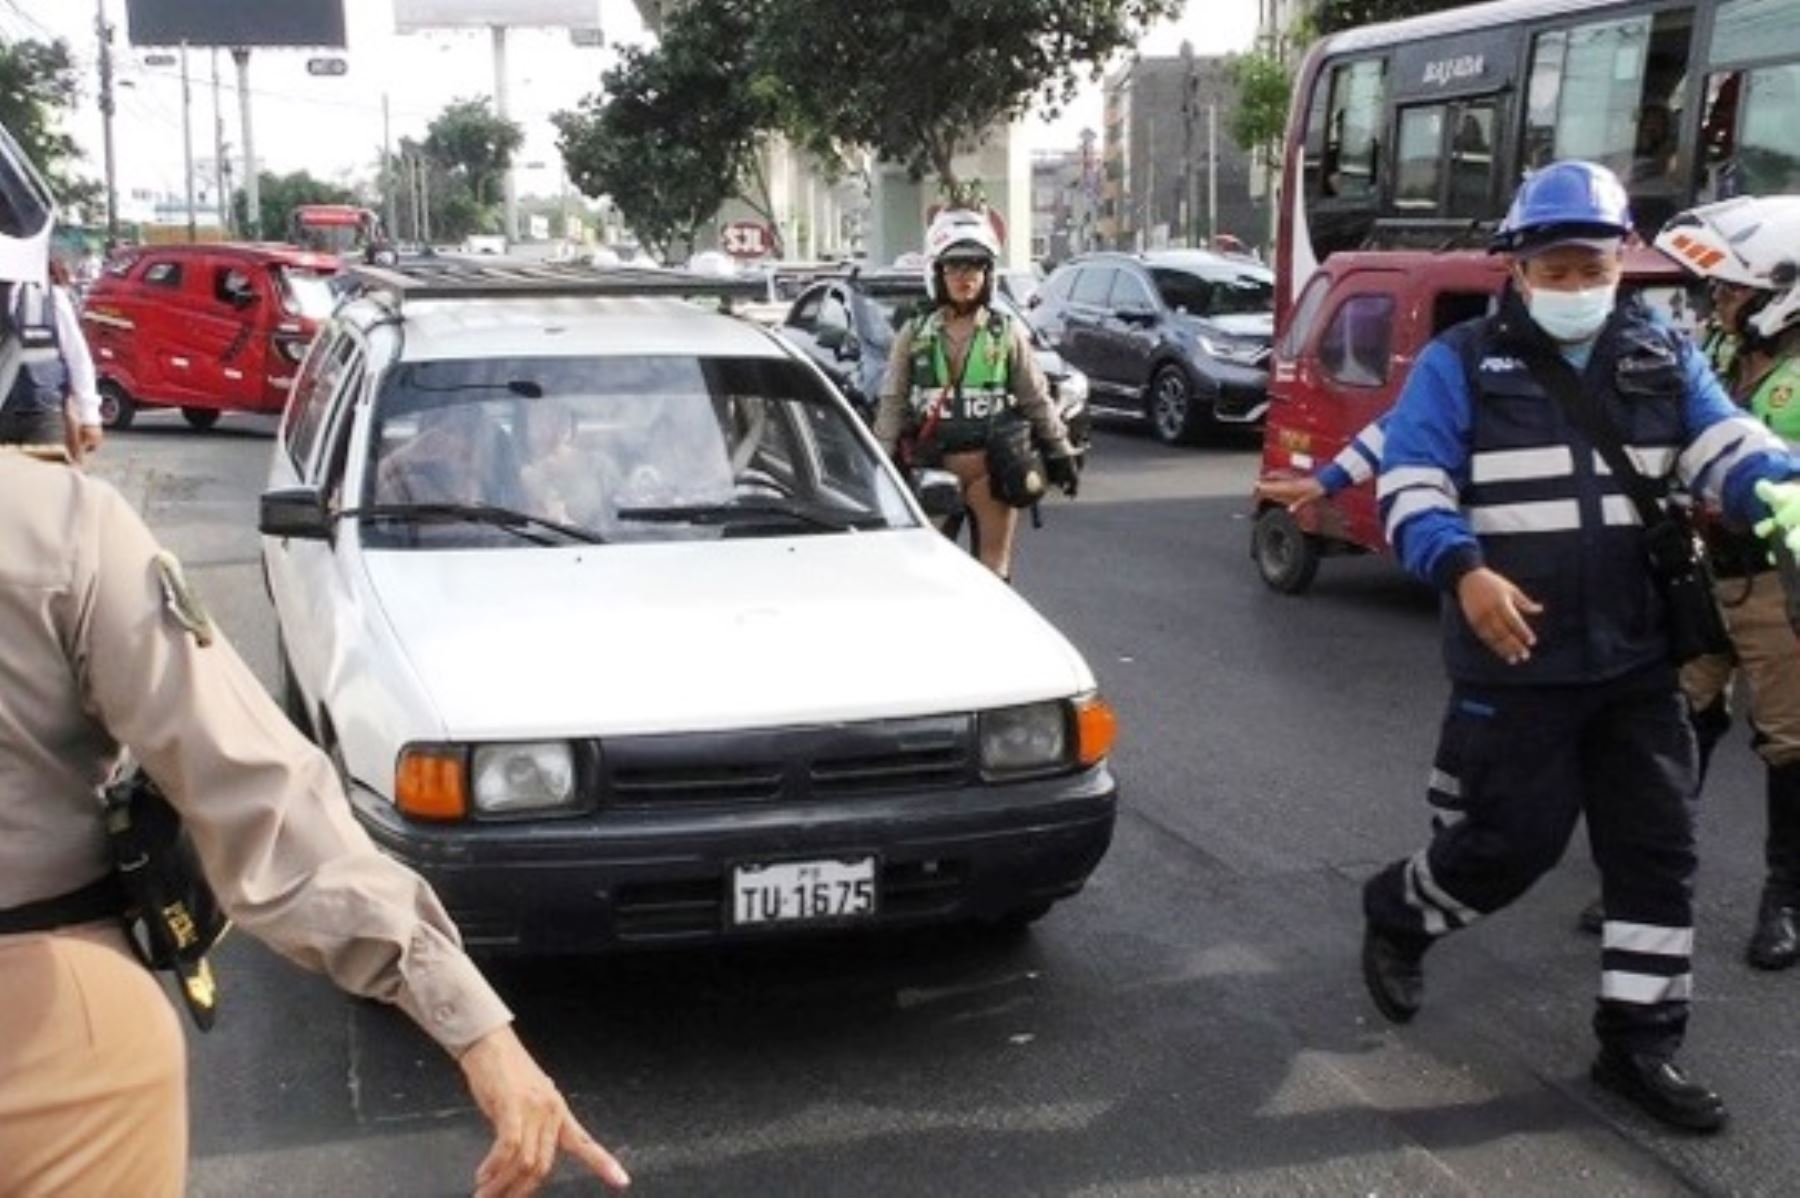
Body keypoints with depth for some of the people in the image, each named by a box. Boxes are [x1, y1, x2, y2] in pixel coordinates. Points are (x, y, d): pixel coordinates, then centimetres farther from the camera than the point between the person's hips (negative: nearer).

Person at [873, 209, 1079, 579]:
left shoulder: (1008, 333, 5)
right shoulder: (914, 335, 6)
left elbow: (1036, 399, 8)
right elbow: (892, 403, 5)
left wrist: (1060, 452, 7)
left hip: (992, 468, 0)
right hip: (931, 467, 1)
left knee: (994, 565, 5)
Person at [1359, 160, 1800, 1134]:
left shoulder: (1664, 360, 9)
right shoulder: (1460, 365, -4)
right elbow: (1410, 483, -11)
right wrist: (1464, 570, -28)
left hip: (1638, 660, 5)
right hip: (1516, 662, -4)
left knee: (1656, 851, 6)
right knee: (1513, 838, 1)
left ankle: (1638, 1045, 19)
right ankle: (1396, 916, 31)